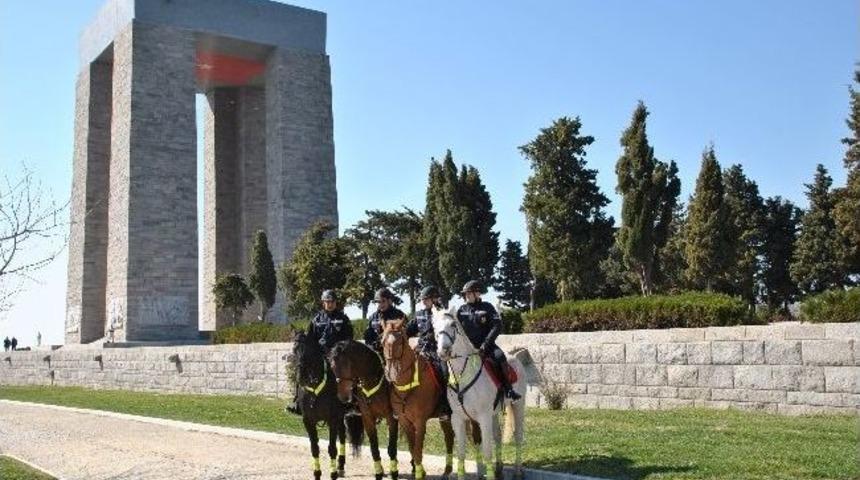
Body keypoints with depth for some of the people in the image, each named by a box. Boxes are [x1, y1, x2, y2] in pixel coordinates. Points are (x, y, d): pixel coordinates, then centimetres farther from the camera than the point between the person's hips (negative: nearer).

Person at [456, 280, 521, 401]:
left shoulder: (487, 307, 2)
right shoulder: (461, 310, 10)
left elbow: (497, 326, -6)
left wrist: (486, 343, -17)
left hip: (485, 345, -3)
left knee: (499, 357, -30)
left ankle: (508, 389, -25)